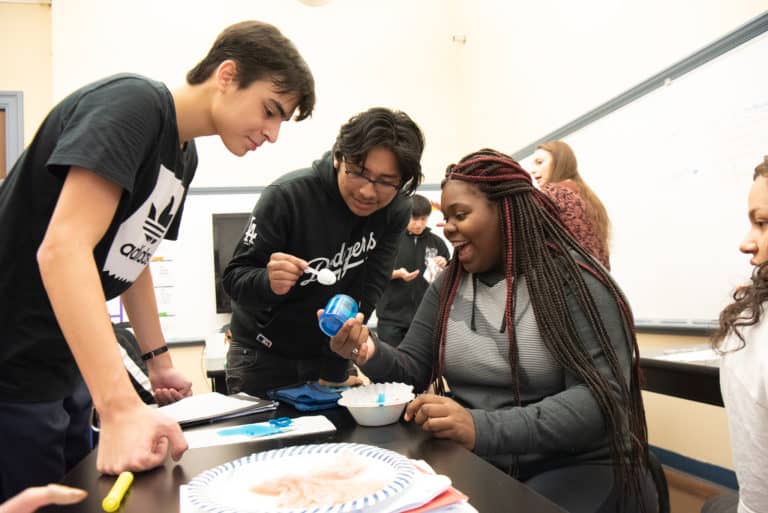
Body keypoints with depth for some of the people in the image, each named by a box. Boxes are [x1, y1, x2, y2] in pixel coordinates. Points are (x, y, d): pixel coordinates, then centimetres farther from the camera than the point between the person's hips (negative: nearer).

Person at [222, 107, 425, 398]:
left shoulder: (394, 211, -12)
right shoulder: (287, 195, -23)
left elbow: (367, 293, -11)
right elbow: (233, 278, -17)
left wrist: (334, 369, -14)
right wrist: (269, 282, -39)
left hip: (331, 353, 3)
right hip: (263, 356, -2)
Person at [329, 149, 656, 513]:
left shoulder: (573, 279, -12)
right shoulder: (447, 287, 7)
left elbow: (601, 396, -20)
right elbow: (414, 370, 7)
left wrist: (483, 427, -31)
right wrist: (369, 353, -16)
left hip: (574, 469, -3)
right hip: (469, 462, 4)